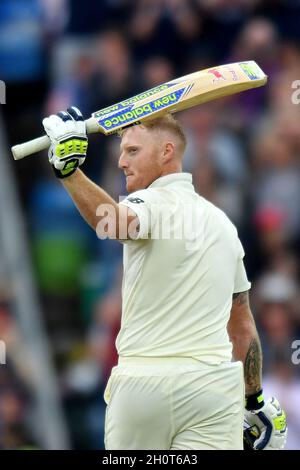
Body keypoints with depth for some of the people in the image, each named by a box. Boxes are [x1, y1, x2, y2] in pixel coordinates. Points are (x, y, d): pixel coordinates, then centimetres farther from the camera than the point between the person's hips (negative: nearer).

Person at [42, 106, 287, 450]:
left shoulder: (153, 202, -5)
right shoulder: (221, 221, 18)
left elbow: (112, 222, -32)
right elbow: (243, 327, 22)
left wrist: (68, 168, -43)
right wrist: (256, 400, 28)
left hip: (143, 381, -5)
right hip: (214, 381, 5)